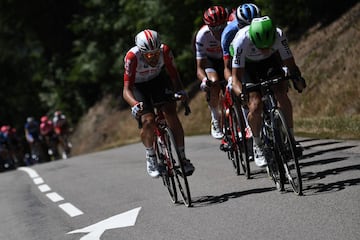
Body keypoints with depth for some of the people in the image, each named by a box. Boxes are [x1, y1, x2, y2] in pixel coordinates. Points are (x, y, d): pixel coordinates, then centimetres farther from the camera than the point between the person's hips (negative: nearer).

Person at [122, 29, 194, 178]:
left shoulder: (165, 51, -28)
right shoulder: (132, 57, -35)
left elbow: (173, 74, -17)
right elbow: (126, 89, -34)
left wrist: (180, 90, -37)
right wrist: (135, 104, -53)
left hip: (159, 80, 2)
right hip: (138, 86, -2)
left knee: (171, 114, -18)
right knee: (148, 120, -21)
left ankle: (182, 157, -8)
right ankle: (150, 158, 2)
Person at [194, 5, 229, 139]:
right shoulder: (202, 35, -31)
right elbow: (200, 67, -29)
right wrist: (204, 80, -51)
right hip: (210, 60, -2)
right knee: (214, 83, -32)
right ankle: (215, 122, -15)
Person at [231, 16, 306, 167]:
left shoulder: (279, 36, -33)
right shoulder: (241, 41, -38)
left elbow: (290, 64, -26)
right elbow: (236, 77, -35)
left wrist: (297, 79, -47)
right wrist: (240, 92, -55)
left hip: (270, 61, 2)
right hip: (247, 65, -2)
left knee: (282, 94, -22)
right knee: (256, 105, -21)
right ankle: (257, 146, 1)